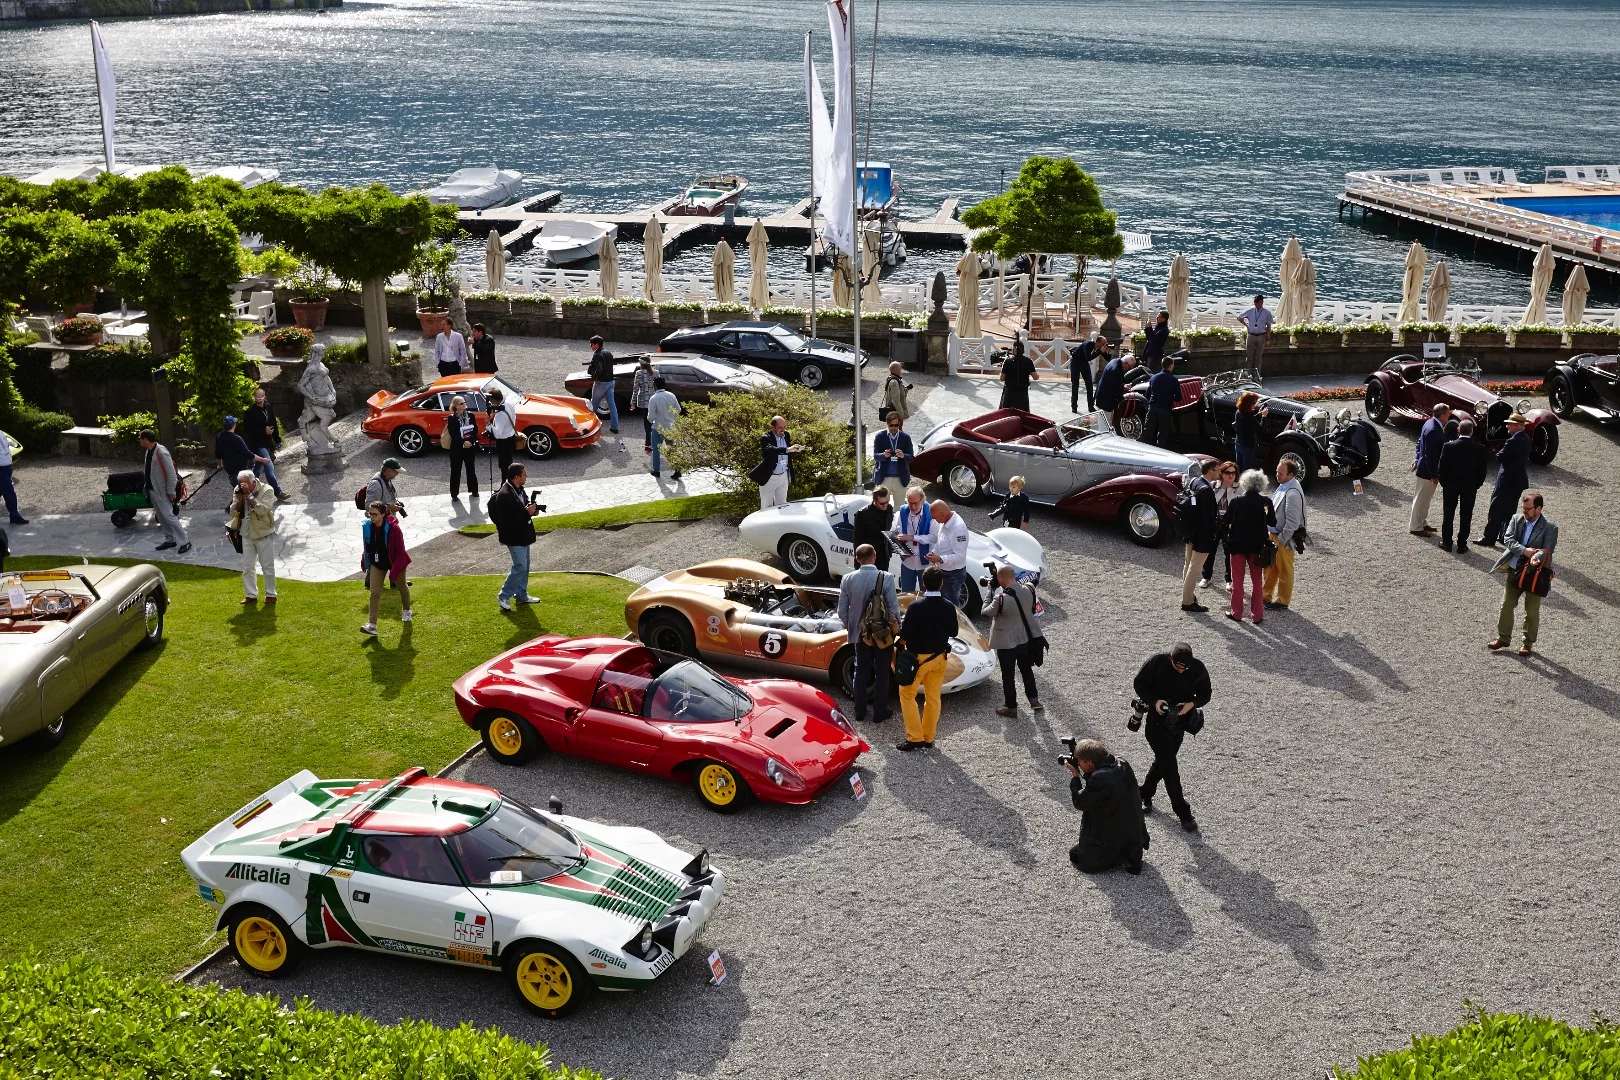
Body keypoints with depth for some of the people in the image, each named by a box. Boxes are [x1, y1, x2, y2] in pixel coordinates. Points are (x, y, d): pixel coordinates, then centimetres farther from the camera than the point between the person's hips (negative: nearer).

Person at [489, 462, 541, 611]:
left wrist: (531, 508, 1)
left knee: (524, 566, 16)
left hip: (522, 535, 10)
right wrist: (527, 512, -27)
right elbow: (508, 521, -29)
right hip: (513, 537, -10)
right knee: (520, 566, -8)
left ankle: (521, 595, 28)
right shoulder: (505, 496, -26)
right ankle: (504, 596, 4)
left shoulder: (519, 490, 6)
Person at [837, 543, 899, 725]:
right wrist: (896, 628, 2)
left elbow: (842, 611, -2)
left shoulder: (848, 579, -8)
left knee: (861, 672, 18)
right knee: (882, 674, 12)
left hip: (860, 634, 3)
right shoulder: (886, 578, -17)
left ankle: (859, 712, 26)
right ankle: (879, 712, 19)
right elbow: (894, 608, -14)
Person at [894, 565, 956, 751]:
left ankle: (915, 737, 0)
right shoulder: (949, 607, -6)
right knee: (933, 697, 13)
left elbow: (905, 635, -18)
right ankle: (928, 739, 18)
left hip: (918, 657, -4)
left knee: (907, 695, 7)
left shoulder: (916, 606, -19)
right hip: (939, 657, 4)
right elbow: (953, 632, 5)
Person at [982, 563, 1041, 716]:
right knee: (1026, 669, 25)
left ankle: (1011, 707, 22)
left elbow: (985, 613, -16)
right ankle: (1034, 700, 36)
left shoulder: (1001, 598, -31)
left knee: (1008, 675, 11)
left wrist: (990, 592, -10)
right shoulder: (1028, 590, -13)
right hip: (1026, 639, 6)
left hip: (1007, 643, -6)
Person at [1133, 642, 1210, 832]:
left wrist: (1192, 703, -20)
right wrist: (1154, 700, -21)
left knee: (1163, 761, 16)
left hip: (1180, 722, 4)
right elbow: (1139, 683, -6)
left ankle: (1145, 794, 39)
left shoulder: (1198, 669, -11)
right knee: (1169, 765, -6)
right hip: (1157, 721, -3)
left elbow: (1205, 694, 1)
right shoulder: (1156, 662, -18)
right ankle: (1183, 813, 0)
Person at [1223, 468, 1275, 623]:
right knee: (1256, 582, 12)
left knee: (1237, 581, 11)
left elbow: (1226, 521, -5)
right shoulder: (1266, 502, -10)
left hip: (1238, 545, -1)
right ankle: (1256, 616, 15)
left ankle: (1236, 613, 16)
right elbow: (1273, 524, -2)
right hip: (1257, 546, 1)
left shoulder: (1236, 502, -14)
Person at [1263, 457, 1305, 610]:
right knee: (1270, 566, 20)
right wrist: (1273, 536, 14)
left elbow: (1292, 522, -27)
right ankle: (1266, 596, 35)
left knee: (1284, 570, 7)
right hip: (1274, 534, 9)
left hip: (1285, 539, -9)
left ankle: (1283, 602, 21)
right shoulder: (1283, 485, 3)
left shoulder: (1293, 494, -27)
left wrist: (1281, 540, -18)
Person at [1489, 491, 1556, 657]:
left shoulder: (1550, 528, -12)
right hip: (1514, 570, 4)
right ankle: (1503, 638, 26)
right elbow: (1508, 538, -10)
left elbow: (1547, 550, -21)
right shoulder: (1517, 519, 0)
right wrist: (1524, 551, -25)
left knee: (1532, 611, 8)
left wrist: (1537, 556, -43)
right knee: (1507, 605, 12)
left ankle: (1528, 643, 22)